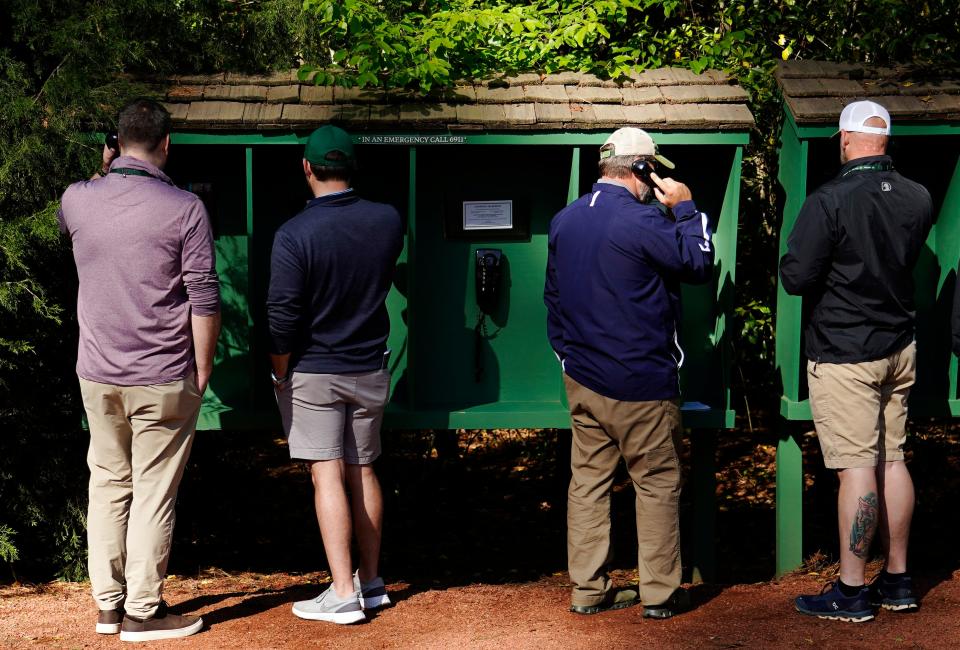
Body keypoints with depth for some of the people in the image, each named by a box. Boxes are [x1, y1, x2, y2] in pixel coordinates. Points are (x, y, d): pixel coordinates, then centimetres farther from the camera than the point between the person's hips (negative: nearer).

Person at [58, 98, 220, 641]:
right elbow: (204, 300, -12)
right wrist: (203, 368, 0)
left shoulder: (78, 199, -1)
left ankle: (108, 602, 22)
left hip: (97, 374, 4)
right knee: (154, 494, 3)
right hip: (165, 379, -4)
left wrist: (106, 172, 39)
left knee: (108, 484, 16)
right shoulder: (185, 208, -13)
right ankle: (143, 611, 9)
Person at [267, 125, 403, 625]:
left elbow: (282, 317, -16)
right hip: (370, 370, 4)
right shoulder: (388, 221, -5)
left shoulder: (294, 235, -18)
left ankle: (344, 594, -4)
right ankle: (371, 583, 21)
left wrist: (281, 376, -4)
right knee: (363, 472, 13)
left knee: (327, 476, -2)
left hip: (313, 373, -4)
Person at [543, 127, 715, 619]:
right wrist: (686, 208, 0)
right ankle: (660, 593, 9)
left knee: (588, 480, 10)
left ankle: (587, 589, 14)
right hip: (640, 382, -7)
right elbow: (699, 263, -9)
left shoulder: (563, 222, 8)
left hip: (581, 378, 7)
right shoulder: (642, 220, -17)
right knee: (658, 484, 4)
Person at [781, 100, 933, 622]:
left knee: (857, 467, -5)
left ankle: (851, 591, 2)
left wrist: (791, 261, 4)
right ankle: (897, 581, 21)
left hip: (843, 353, -6)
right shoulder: (918, 199, 2)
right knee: (892, 460, 13)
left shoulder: (829, 202, -19)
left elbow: (795, 279, -16)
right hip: (899, 347, 7)